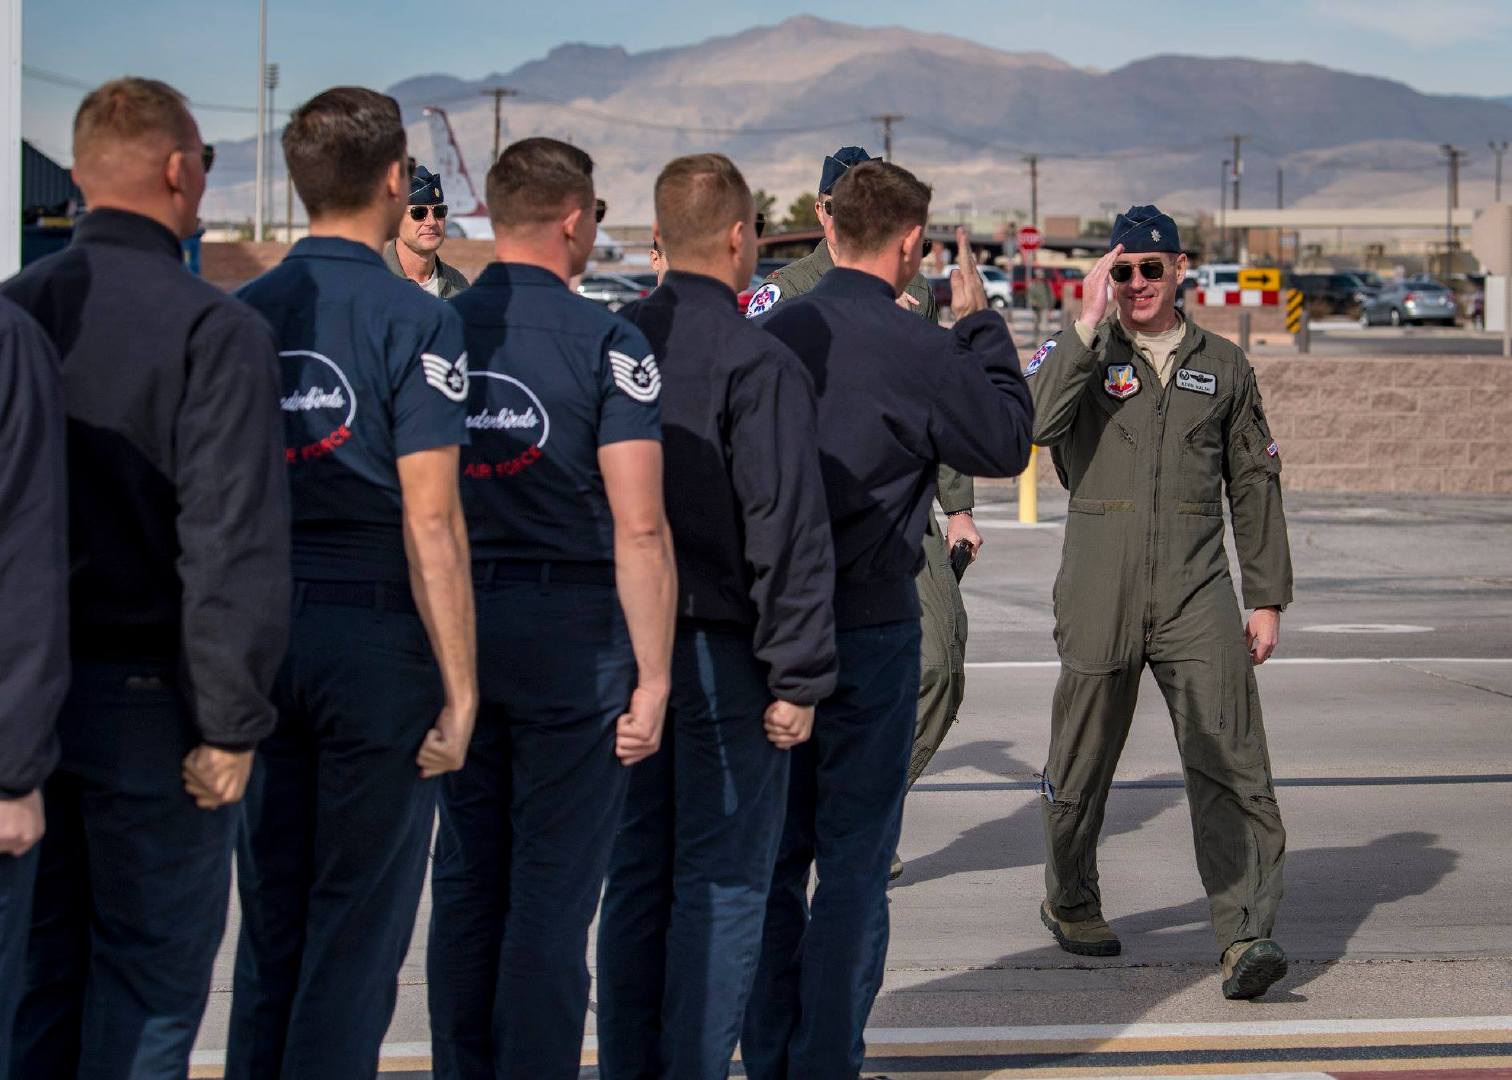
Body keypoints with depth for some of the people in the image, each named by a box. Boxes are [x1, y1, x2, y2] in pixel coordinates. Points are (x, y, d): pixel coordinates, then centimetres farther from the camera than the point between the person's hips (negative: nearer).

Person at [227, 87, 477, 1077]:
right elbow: (430, 521, -14)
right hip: (375, 635, -5)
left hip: (261, 633, 5)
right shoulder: (414, 323, -10)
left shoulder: (244, 315, 5)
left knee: (270, 913, 13)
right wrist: (460, 687, -10)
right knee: (358, 923, 2)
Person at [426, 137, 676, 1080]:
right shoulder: (607, 341, -10)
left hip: (454, 629, 5)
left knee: (466, 877, 13)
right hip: (573, 630, -5)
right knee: (554, 885, 1)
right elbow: (639, 526, -15)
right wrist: (653, 677, -10)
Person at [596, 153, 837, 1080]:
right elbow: (789, 533, -17)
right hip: (723, 651, -6)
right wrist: (798, 679, -13)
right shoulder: (758, 363, -13)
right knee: (723, 882, 1)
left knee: (637, 872, 13)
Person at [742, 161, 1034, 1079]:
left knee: (773, 852, 12)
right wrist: (982, 324, 11)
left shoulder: (766, 337, 1)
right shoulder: (919, 352, -12)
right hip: (868, 627, -5)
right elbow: (1007, 442, 3)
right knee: (853, 862, 3)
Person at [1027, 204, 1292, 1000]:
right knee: (1081, 763, 10)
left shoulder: (1223, 367, 12)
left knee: (1229, 763, -12)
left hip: (1195, 591, 1)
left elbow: (1254, 485, 15)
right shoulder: (1080, 355, 6)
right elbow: (1033, 422, -16)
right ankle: (1070, 901, 33)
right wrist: (1088, 325, -17)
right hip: (1099, 594, 0)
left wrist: (1267, 599, 11)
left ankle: (1245, 934, -17)